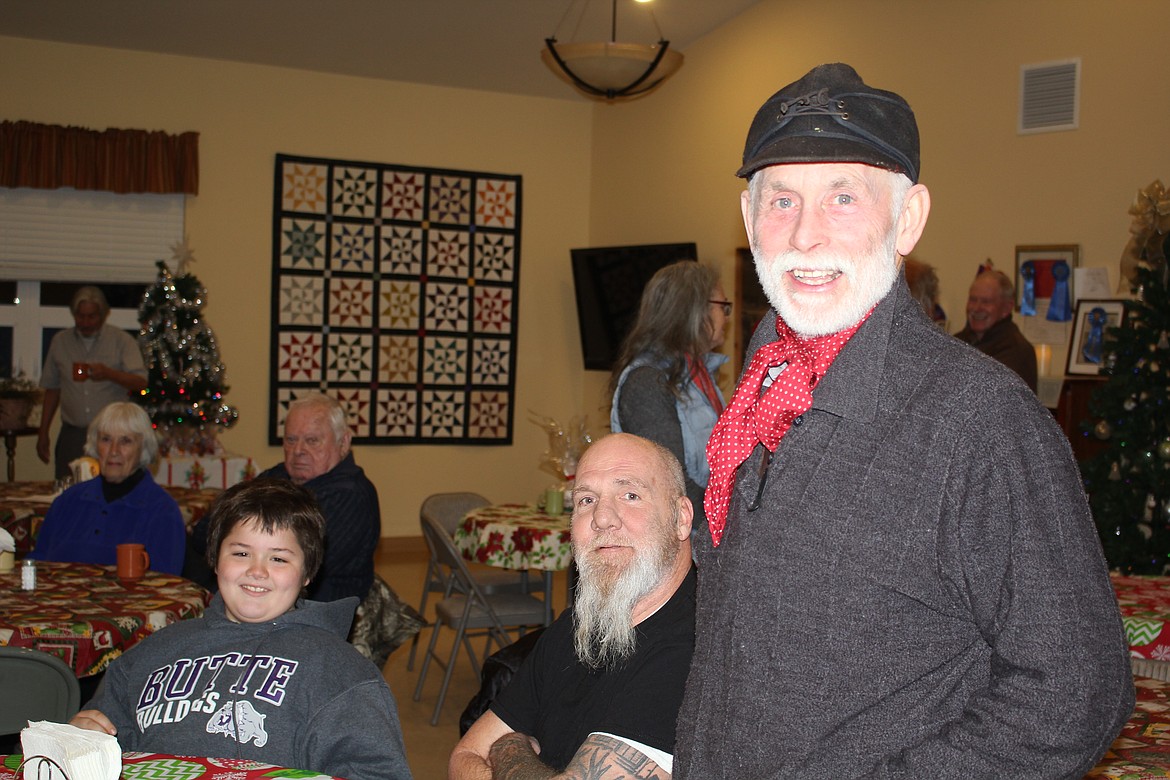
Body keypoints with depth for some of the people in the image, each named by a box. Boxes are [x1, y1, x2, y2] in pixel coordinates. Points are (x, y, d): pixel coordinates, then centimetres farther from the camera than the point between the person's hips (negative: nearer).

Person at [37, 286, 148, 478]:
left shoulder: (122, 341, 1)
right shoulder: (60, 341, 11)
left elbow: (140, 382, -7)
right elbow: (52, 389, 16)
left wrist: (109, 374, -25)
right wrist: (43, 433, 14)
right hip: (72, 433, 3)